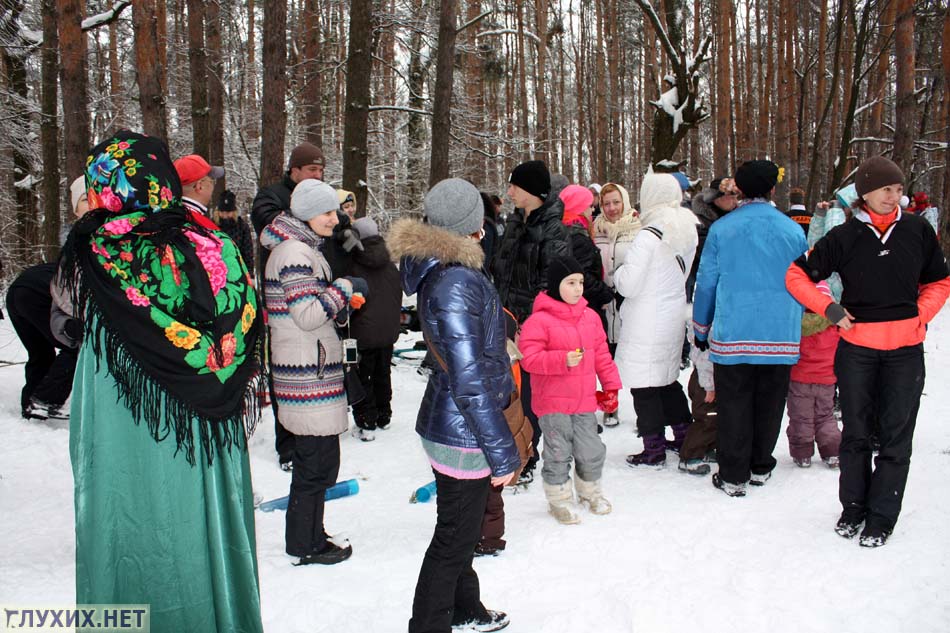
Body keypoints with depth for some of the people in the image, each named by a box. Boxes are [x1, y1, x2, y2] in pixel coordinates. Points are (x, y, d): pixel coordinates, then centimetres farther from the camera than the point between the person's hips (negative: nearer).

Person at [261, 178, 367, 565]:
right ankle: (306, 545, 11)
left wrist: (344, 303, 6)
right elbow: (308, 314, -22)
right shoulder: (295, 251, -15)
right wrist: (346, 287, -13)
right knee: (318, 463, -2)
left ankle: (308, 537, 29)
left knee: (313, 460, 17)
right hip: (310, 376, -11)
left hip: (311, 371, 11)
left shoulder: (299, 249, 17)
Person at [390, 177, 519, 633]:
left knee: (460, 529, 26)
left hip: (449, 423, 10)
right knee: (454, 540, 8)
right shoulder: (455, 283, -26)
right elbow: (468, 380, -27)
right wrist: (502, 451, -20)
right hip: (463, 434, -10)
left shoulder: (440, 272, 5)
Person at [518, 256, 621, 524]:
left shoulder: (590, 317, 6)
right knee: (558, 453, 5)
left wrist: (610, 386, 11)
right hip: (553, 402, -5)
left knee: (591, 450, 14)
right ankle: (559, 499, 25)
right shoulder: (539, 320, -14)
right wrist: (563, 360, -28)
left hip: (584, 400, 5)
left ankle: (590, 490, 39)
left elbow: (602, 355, 13)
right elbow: (529, 357, -20)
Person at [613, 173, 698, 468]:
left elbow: (628, 284, -19)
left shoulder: (649, 236, -20)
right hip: (674, 315, 8)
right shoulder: (688, 231, 4)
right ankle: (684, 436, 31)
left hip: (647, 324, -8)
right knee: (667, 379, 22)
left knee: (644, 386, 2)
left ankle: (654, 450, 10)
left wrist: (619, 271, 1)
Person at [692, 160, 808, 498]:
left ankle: (733, 476, 11)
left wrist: (701, 330, 13)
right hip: (782, 337, 2)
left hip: (732, 334, -2)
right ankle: (760, 467, 29)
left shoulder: (721, 229, -4)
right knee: (769, 405, 15)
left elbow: (706, 282, 1)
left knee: (734, 406, 7)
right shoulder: (794, 230, 2)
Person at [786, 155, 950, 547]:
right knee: (855, 432, 10)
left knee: (896, 435, 5)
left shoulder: (918, 230, 2)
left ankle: (882, 516, 18)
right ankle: (853, 506, 27)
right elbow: (797, 276, 0)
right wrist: (829, 308, -10)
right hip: (856, 347, -1)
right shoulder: (844, 237, -3)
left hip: (905, 349, 1)